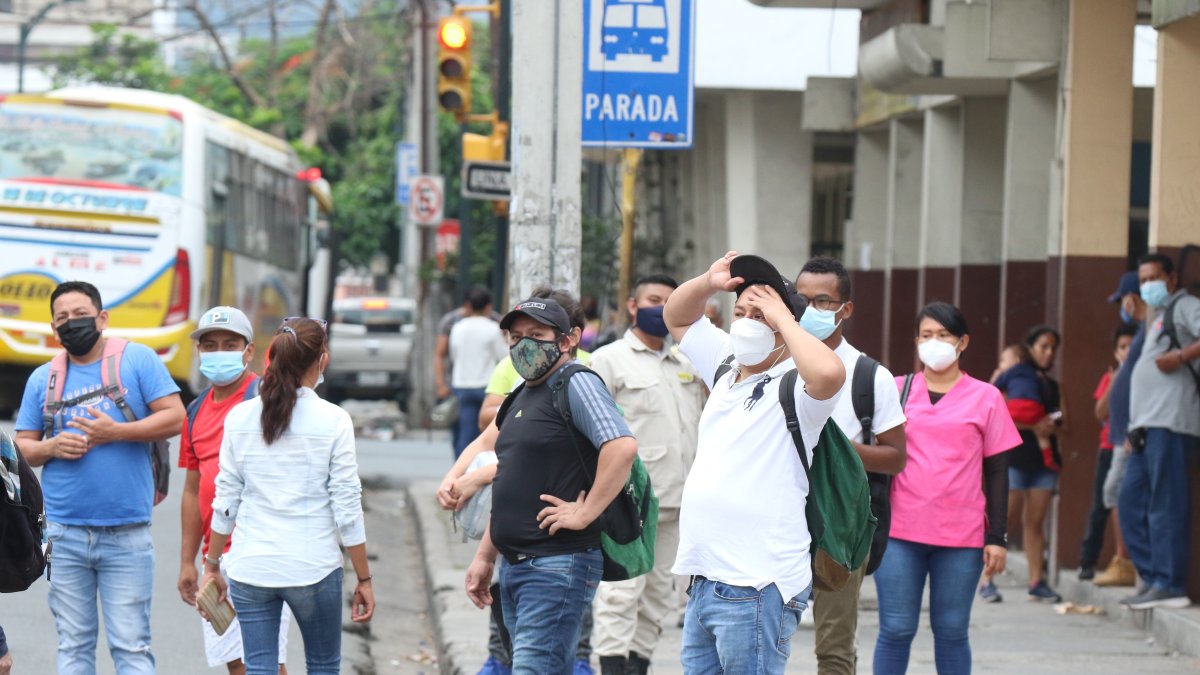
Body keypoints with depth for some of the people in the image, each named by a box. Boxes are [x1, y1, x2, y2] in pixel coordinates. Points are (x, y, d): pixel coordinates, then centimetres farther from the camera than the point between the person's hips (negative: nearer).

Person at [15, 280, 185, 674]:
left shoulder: (138, 359, 1)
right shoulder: (42, 379, 11)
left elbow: (175, 418, -5)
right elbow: (22, 447, 13)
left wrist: (116, 433, -14)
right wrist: (51, 448, -9)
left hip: (127, 533, -3)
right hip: (64, 533, 3)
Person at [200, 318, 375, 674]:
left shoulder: (240, 417, 0)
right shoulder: (333, 421, -8)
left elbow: (225, 501, 3)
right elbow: (347, 510, -7)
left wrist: (212, 567, 14)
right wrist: (364, 579, 2)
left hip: (250, 566, 2)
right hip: (314, 565, -2)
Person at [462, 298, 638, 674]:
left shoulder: (576, 384, -10)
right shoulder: (523, 396, 19)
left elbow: (622, 447, -25)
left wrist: (586, 513, -22)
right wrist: (484, 556, 24)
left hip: (559, 565, -10)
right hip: (514, 566, 10)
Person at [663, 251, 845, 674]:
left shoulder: (794, 386, -8)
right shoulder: (727, 367, 15)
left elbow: (828, 373, -33)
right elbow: (676, 316, 29)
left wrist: (783, 317, -17)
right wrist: (709, 283, 7)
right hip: (704, 582, 8)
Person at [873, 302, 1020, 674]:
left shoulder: (985, 398, 5)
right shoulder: (896, 390, 7)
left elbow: (997, 472, 6)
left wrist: (997, 537, 1)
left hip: (961, 536, 0)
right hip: (899, 532, 0)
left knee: (952, 630, 5)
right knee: (896, 630, 0)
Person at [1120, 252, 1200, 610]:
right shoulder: (1159, 316, 29)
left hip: (1171, 423, -10)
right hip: (1148, 426, 10)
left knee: (1165, 505, -12)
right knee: (1132, 502, 8)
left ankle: (1170, 586, -13)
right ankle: (1152, 579, 10)